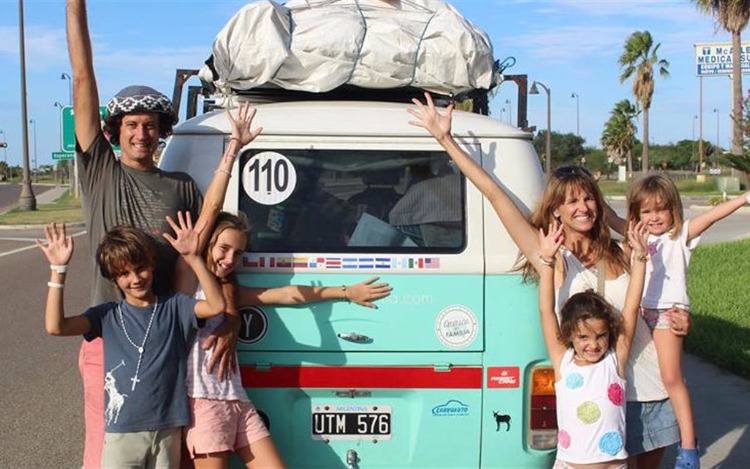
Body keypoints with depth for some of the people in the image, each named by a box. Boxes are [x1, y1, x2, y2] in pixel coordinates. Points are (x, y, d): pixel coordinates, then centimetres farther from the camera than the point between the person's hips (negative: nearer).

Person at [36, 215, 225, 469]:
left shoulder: (174, 306, 3)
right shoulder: (108, 315, 3)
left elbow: (216, 305, -13)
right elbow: (55, 326, -9)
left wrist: (193, 257, -18)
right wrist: (58, 270, -12)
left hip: (167, 430, 0)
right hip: (121, 433, 0)